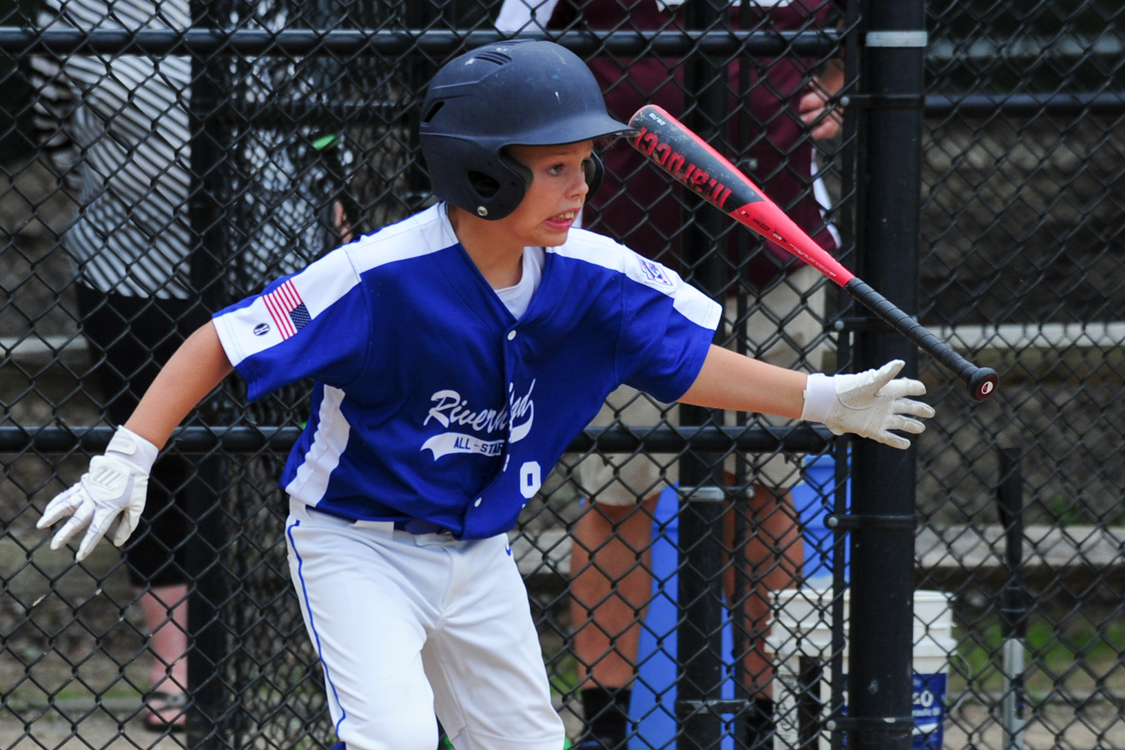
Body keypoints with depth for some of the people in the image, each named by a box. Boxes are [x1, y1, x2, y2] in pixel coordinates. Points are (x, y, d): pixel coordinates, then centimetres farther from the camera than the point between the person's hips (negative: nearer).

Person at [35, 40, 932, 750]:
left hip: (477, 551, 6)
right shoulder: (383, 275, -28)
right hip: (355, 543, -6)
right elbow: (227, 342, -24)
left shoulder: (592, 276, -11)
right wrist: (128, 459, -31)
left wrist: (823, 399, -3)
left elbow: (686, 362, 4)